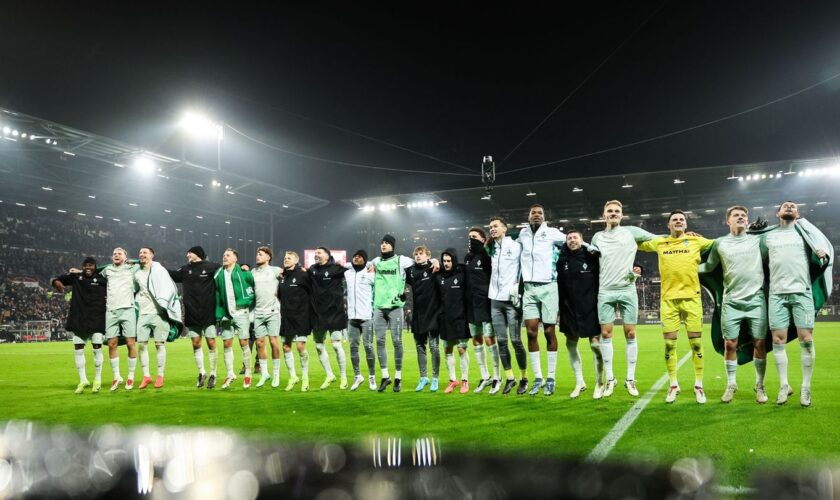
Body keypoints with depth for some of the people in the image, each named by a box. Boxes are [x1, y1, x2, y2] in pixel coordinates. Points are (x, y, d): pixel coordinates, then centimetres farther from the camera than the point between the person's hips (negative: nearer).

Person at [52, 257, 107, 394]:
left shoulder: (102, 279, -1)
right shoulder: (75, 277, 7)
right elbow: (58, 280, 15)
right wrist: (56, 282, -5)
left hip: (96, 319, -3)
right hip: (78, 319, 3)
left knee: (97, 349, -2)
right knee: (78, 349, 7)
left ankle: (97, 381, 12)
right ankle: (83, 380, 20)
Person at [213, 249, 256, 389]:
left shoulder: (243, 272, -5)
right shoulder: (219, 275, 8)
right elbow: (218, 296, 9)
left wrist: (250, 301, -4)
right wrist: (218, 314, 3)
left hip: (241, 312, -4)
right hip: (226, 314, 4)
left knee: (244, 343, 0)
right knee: (227, 344, 7)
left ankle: (248, 374, 12)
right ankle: (230, 374, 18)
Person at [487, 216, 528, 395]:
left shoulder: (516, 246, -1)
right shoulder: (491, 248, 13)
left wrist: (518, 286, -11)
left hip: (511, 299, -5)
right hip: (495, 300, 5)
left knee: (515, 340, -4)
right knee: (501, 341, 5)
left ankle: (524, 378, 9)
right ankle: (509, 378, 14)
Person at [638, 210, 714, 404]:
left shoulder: (696, 241, 7)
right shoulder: (659, 242, 10)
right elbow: (638, 244, 24)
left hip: (691, 297, -1)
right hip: (668, 298, 1)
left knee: (696, 342, 2)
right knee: (669, 343, 2)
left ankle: (699, 386, 14)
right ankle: (673, 385, 15)